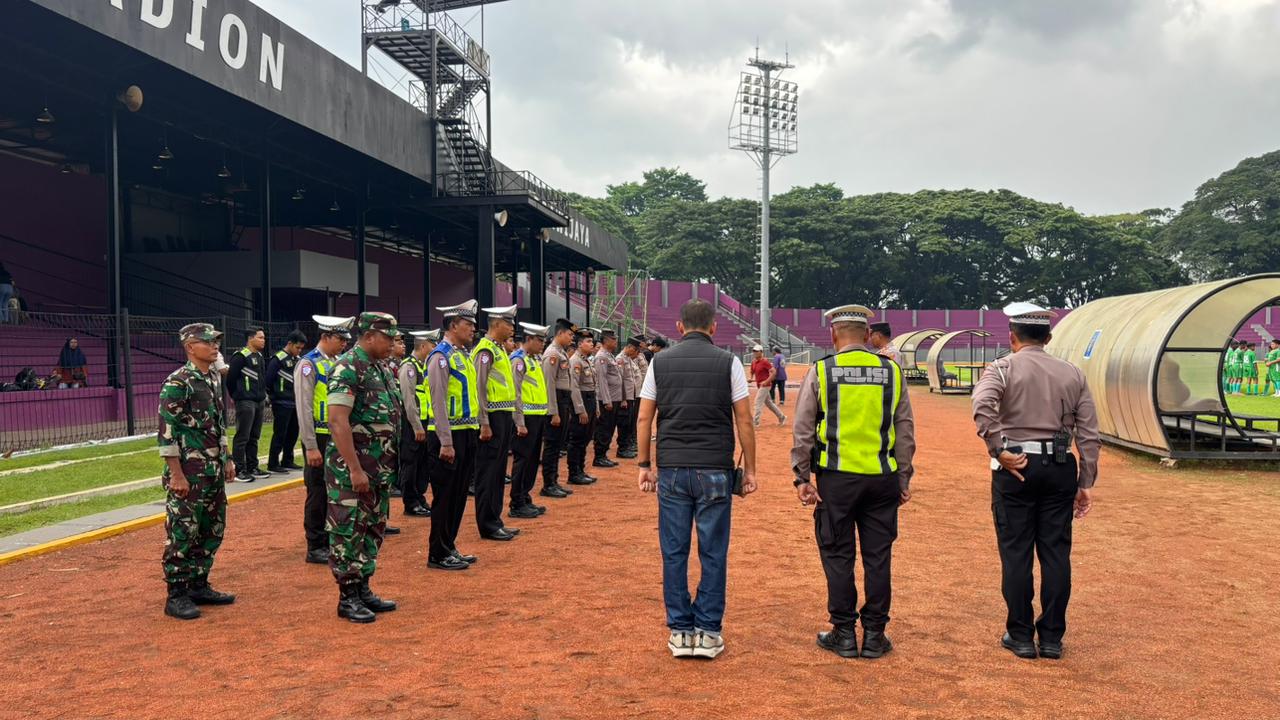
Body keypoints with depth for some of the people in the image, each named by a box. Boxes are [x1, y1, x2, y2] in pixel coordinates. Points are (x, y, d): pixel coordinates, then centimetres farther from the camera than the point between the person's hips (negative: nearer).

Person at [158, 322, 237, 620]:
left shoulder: (215, 379, 11)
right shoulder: (177, 382, -14)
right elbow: (166, 431, -16)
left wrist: (226, 459, 17)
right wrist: (176, 474, -19)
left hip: (214, 472, 8)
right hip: (188, 474, -8)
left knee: (212, 531, 14)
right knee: (182, 534, -1)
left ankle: (199, 586, 25)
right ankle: (176, 596, 8)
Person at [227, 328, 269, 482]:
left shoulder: (260, 357, 15)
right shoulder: (240, 356, -12)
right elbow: (230, 378, -11)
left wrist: (263, 395, 14)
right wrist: (237, 396, -1)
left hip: (260, 402, 8)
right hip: (246, 403, -8)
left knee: (254, 437, 13)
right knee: (242, 437, -4)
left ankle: (252, 468, 19)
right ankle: (240, 470, 0)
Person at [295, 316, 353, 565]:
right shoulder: (308, 364, -10)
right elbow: (304, 408, -15)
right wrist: (311, 447, -18)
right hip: (320, 438, -7)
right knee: (318, 492, 0)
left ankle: (331, 541, 24)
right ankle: (315, 547, 9)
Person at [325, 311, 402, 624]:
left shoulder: (381, 367, 13)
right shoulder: (347, 367, -15)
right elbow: (337, 420, -22)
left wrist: (390, 465, 16)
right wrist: (355, 469, -24)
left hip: (381, 468, 9)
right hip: (352, 469, -9)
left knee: (373, 529, 14)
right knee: (348, 531, 0)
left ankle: (363, 589, 25)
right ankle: (348, 598, 9)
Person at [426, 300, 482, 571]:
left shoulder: (463, 355, 15)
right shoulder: (441, 356, -13)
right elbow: (439, 403, -18)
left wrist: (475, 430, 16)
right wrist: (446, 443, -21)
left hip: (467, 434, 9)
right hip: (449, 436, -9)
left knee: (459, 493, 14)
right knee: (445, 495, -1)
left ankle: (450, 547, 24)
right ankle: (438, 555, 9)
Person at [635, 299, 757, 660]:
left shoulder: (660, 362, 4)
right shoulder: (728, 362, -1)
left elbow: (644, 418, 4)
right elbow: (744, 420, -2)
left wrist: (645, 464, 12)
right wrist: (749, 468, 6)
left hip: (671, 470, 2)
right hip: (715, 471, -1)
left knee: (674, 552, 8)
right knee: (713, 553, 7)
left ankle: (680, 632, 13)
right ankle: (708, 632, 11)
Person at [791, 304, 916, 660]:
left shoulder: (821, 371, -3)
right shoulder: (891, 371, 4)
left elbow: (803, 431, -4)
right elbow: (905, 430, 7)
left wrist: (802, 477, 2)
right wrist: (904, 478, 13)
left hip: (836, 477, -2)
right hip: (882, 478, 2)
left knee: (838, 556, 8)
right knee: (878, 557, 9)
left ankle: (844, 634, 14)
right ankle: (874, 636, 16)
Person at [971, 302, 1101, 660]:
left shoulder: (1003, 368, -2)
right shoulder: (1072, 374, 10)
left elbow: (982, 407, -24)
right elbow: (1089, 435, 7)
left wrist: (999, 450, -17)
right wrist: (1086, 483, 10)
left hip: (1016, 468, -3)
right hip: (1060, 468, 4)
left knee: (1016, 554, 5)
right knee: (1056, 553, 9)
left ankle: (1020, 636, 12)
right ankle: (1052, 638, 16)